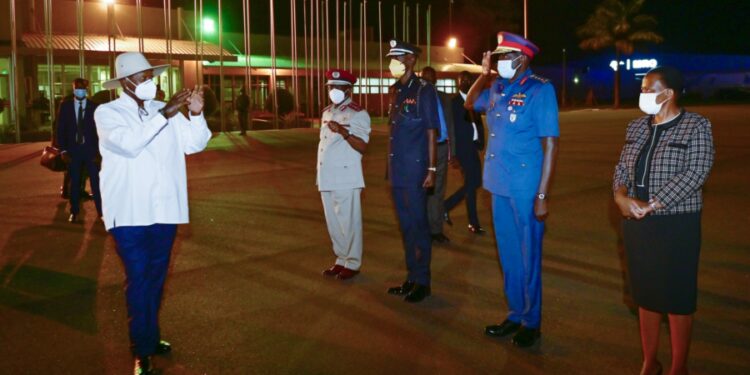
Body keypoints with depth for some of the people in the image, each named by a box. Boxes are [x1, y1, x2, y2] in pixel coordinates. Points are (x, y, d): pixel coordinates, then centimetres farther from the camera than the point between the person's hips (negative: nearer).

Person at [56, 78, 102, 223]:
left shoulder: (95, 107, -1)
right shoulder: (65, 106, 5)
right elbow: (61, 129, 5)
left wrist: (98, 150, -8)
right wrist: (63, 150, -3)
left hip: (91, 149, -2)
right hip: (73, 150, 2)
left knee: (96, 182, -2)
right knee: (74, 182, 8)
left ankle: (101, 211, 6)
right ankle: (74, 212, 19)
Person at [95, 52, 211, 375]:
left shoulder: (165, 110, 7)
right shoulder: (107, 113, -5)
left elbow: (194, 144, 2)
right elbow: (128, 143, -24)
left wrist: (196, 114, -15)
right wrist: (164, 115, -27)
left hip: (164, 209, 5)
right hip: (130, 212, -5)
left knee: (156, 276, 16)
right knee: (138, 279, -3)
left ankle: (151, 336, 32)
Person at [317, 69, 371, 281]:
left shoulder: (358, 114, -7)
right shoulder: (326, 113, 16)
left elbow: (362, 147, -16)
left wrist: (343, 132, -29)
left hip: (346, 178, -7)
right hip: (327, 178, 8)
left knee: (349, 222, -1)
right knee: (333, 223, 13)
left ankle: (352, 263, 10)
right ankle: (341, 259, 25)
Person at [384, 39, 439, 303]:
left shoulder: (424, 90, -8)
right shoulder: (394, 91, 12)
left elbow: (431, 132, -9)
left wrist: (431, 169, -13)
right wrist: (390, 166, 14)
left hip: (415, 169, -7)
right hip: (397, 170, 7)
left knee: (418, 225, 0)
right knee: (406, 225, 13)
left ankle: (422, 282, 11)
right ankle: (411, 278, 24)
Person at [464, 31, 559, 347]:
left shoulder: (540, 90, -10)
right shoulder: (497, 88, 9)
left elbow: (550, 145, -13)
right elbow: (470, 104, 30)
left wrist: (542, 196, -18)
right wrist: (484, 73, 13)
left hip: (525, 189, -6)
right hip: (499, 185, 7)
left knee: (528, 257, 5)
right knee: (508, 255, 15)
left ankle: (532, 323, 19)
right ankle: (515, 314, 28)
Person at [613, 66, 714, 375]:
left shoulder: (696, 126, -9)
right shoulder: (636, 126, 8)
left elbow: (695, 174, -19)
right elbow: (622, 168, 8)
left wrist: (650, 205, -24)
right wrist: (621, 196, -13)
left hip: (676, 225, -5)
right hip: (637, 224, 5)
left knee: (677, 298, 4)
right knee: (646, 294, 13)